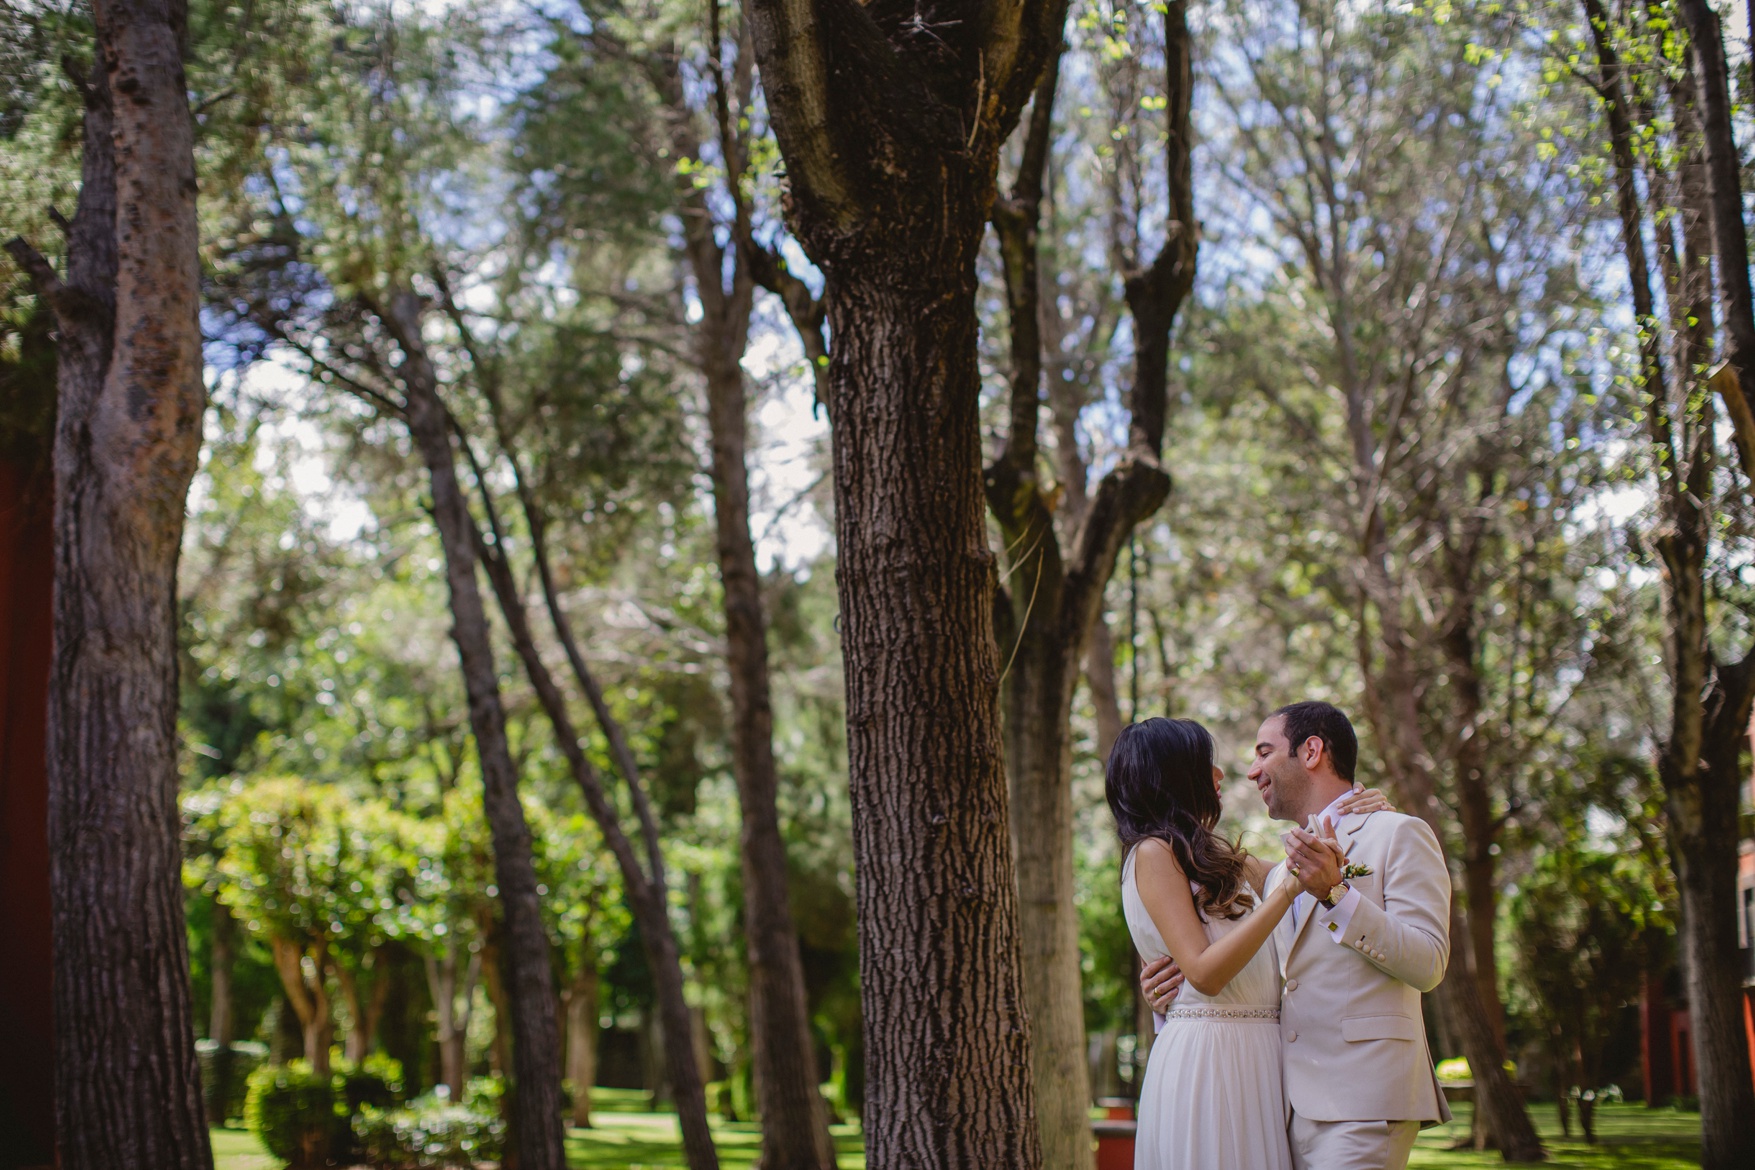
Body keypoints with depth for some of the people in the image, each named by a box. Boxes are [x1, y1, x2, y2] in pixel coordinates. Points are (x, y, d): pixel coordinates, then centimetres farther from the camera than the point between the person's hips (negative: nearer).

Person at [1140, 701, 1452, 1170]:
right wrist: (1179, 993, 6)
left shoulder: (1399, 835, 1)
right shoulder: (1280, 874, 22)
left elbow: (1427, 965, -10)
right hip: (1292, 1104, 7)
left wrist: (1335, 893, -18)